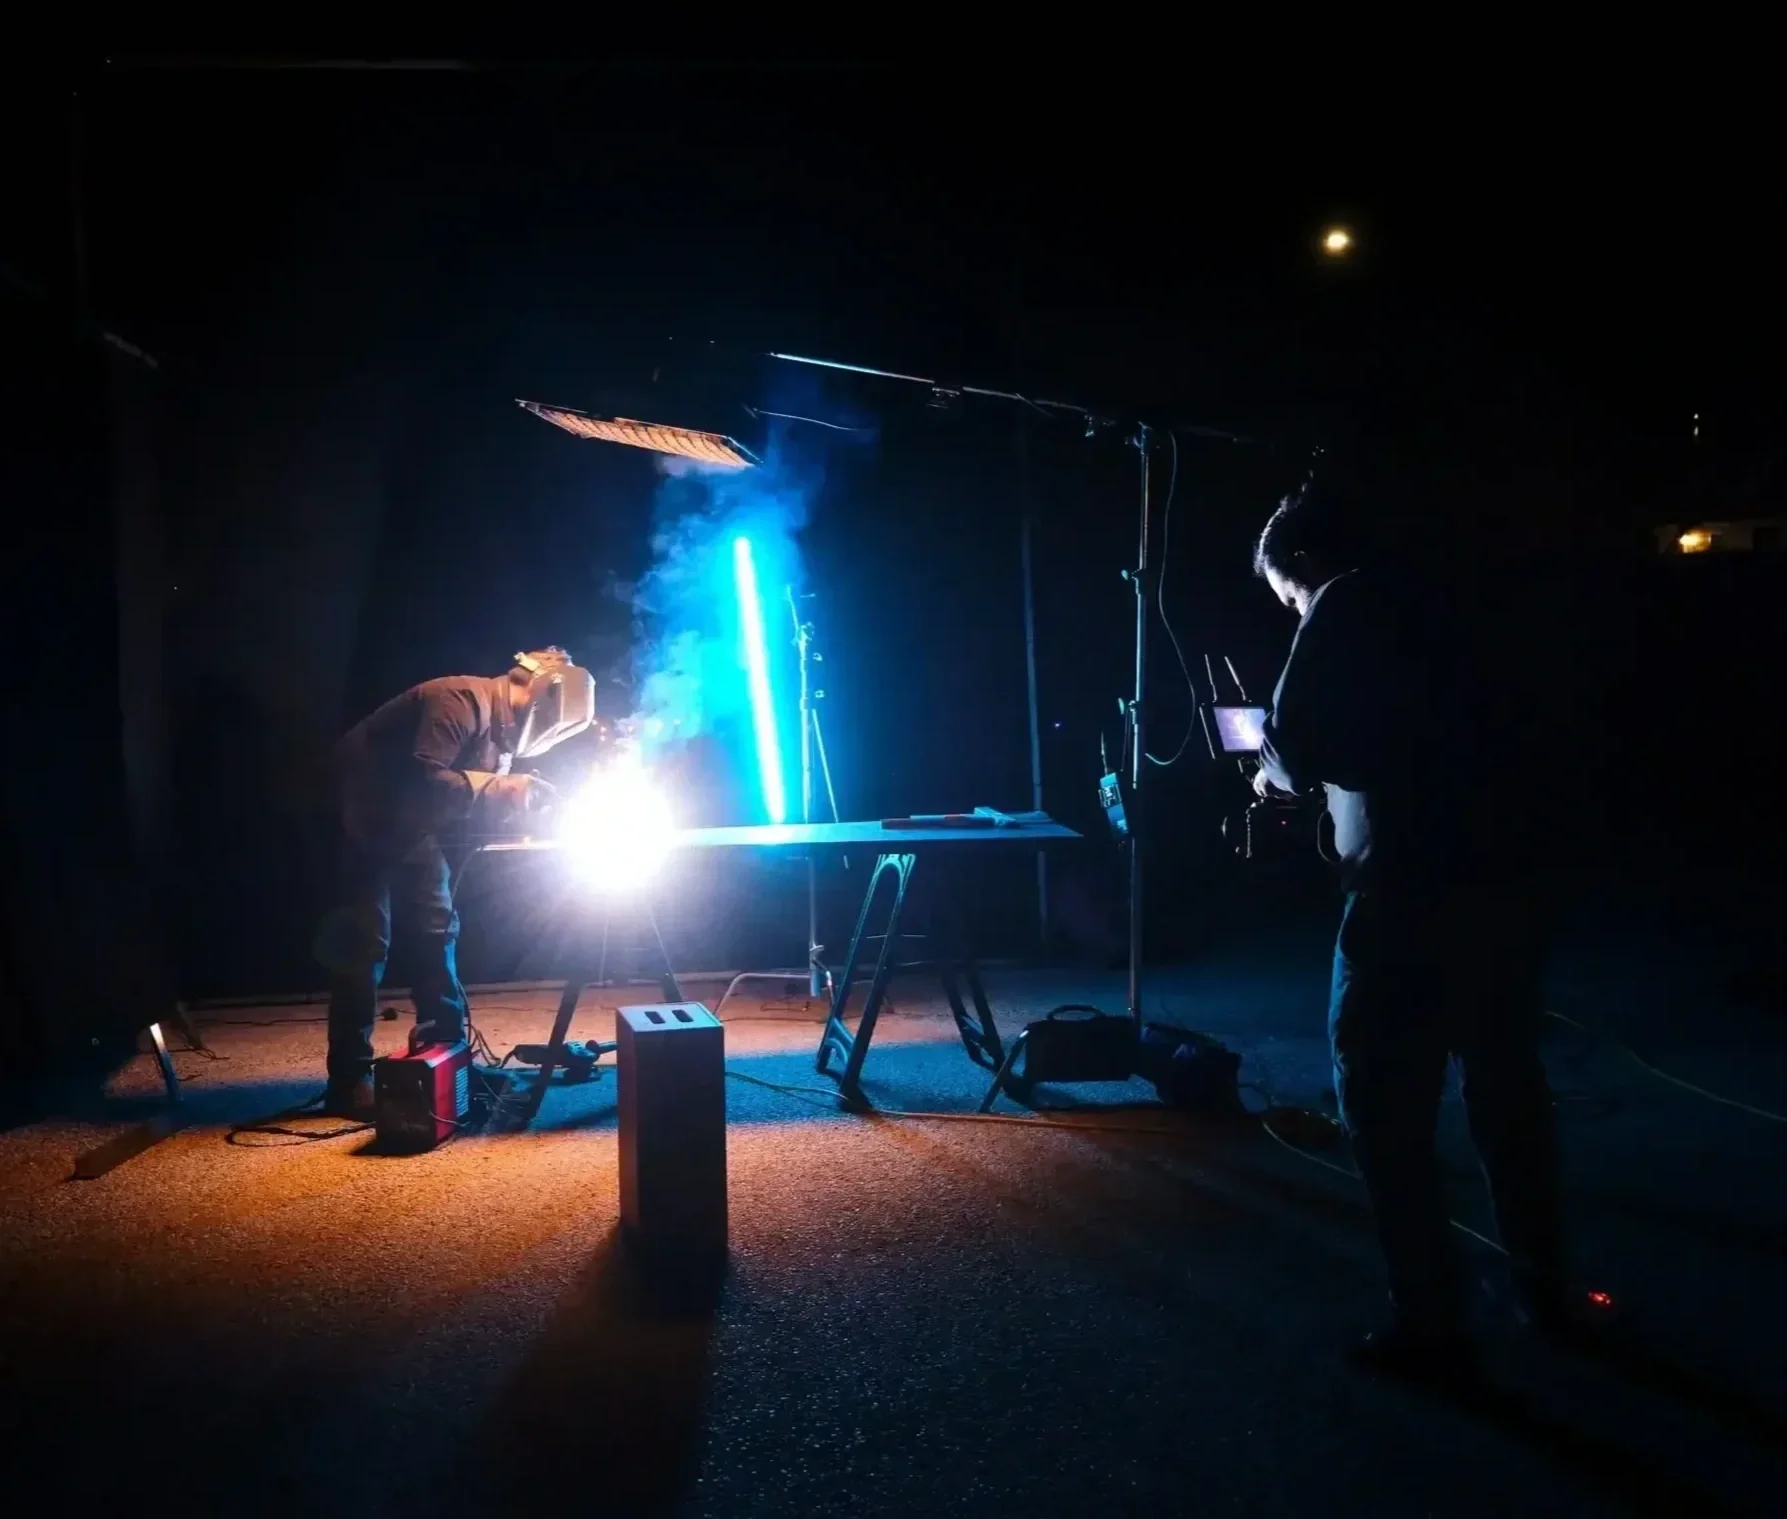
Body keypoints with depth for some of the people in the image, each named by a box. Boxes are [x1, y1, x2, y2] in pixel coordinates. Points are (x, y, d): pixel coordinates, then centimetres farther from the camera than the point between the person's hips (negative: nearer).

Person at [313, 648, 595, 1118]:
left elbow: (475, 811, 3)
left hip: (413, 823, 10)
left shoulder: (503, 727, 2)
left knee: (438, 926, 7)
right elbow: (425, 780, -37)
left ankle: (445, 1051, 15)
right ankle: (349, 1082, -7)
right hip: (365, 816, -10)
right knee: (366, 939, -11)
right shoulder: (461, 701, -27)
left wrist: (525, 800, -13)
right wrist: (498, 785, -29)